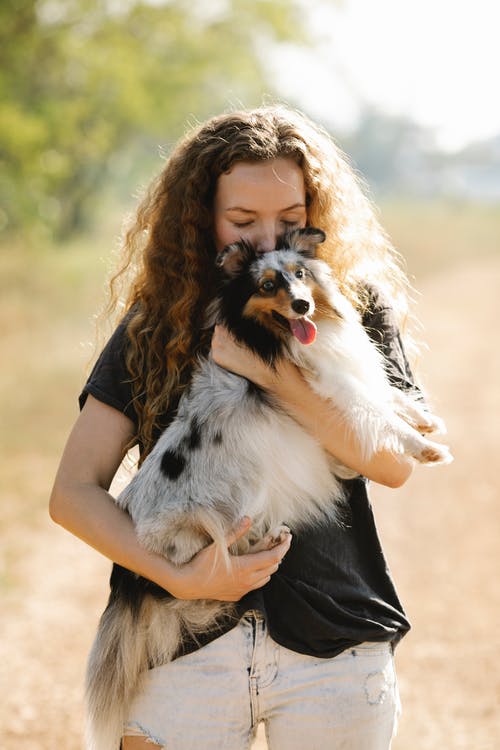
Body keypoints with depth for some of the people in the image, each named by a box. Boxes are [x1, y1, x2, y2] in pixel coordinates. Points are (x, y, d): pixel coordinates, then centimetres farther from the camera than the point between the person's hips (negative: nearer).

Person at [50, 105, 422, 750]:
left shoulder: (356, 305, 3)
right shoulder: (155, 327, 5)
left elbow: (395, 463, -9)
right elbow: (73, 492, 0)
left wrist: (274, 375, -18)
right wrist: (180, 578, -14)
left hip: (332, 647, 0)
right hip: (186, 648, 1)